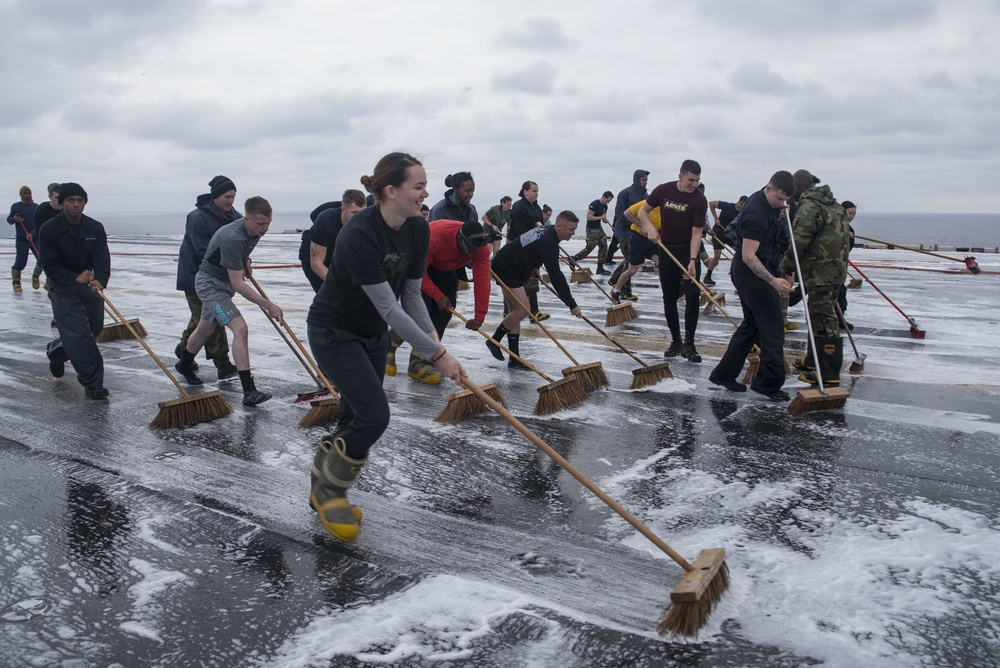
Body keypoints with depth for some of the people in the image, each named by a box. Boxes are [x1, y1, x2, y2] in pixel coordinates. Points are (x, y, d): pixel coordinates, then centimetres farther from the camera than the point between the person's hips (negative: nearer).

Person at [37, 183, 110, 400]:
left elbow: (102, 258, -15)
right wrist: (75, 278, -27)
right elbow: (50, 265, -15)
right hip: (63, 287, -5)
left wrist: (100, 281, -33)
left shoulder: (95, 228, -5)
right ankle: (92, 384, -7)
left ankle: (56, 351, 46)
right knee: (78, 334, -11)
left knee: (95, 327, 17)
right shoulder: (49, 229, -14)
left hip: (90, 285, 5)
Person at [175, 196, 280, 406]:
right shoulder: (232, 238, -35)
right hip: (210, 282, -9)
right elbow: (237, 283, -35)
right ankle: (249, 392, -26)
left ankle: (184, 365, 53)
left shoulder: (255, 230, -8)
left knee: (206, 328, 26)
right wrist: (267, 305, -37)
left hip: (223, 281, 9)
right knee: (240, 329, -23)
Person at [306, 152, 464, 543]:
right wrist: (436, 354, -28)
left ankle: (326, 491, 30)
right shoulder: (359, 235, -32)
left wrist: (432, 339, -17)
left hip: (373, 332, 7)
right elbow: (389, 307, -31)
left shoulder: (418, 230, -9)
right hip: (334, 332, -7)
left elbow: (411, 294, -2)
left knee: (357, 419, 10)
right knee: (374, 415, -14)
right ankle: (327, 490, 10)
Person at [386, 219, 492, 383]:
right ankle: (388, 345, 9)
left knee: (444, 313, -6)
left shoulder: (480, 247, -26)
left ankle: (418, 363, 2)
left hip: (445, 270, 5)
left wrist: (479, 317, -29)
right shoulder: (434, 236, -40)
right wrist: (438, 296, -29)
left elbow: (482, 280, -26)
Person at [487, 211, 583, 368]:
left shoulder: (547, 231, 4)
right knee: (523, 309, -13)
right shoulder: (548, 243, -25)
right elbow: (556, 276, -27)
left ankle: (514, 359, 8)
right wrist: (572, 305, -23)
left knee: (515, 310, 7)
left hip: (505, 265, 10)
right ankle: (494, 341, 4)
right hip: (505, 269, -10)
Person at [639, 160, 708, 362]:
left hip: (688, 249, -3)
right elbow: (643, 211, 5)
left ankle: (689, 344, -5)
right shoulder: (663, 190, -7)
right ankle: (675, 341, 17)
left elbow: (696, 233, -17)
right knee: (669, 297, 5)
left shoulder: (699, 200, -14)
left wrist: (692, 261, -27)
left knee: (692, 295, -12)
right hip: (667, 248, 3)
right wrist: (651, 228, -14)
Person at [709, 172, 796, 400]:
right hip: (751, 272, -10)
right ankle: (770, 382, 5)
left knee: (752, 324, 15)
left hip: (752, 271, 10)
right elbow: (748, 256, -28)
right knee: (773, 327, -4)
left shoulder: (767, 204, 8)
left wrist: (781, 214, 11)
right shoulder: (756, 213, -23)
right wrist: (773, 280, -33)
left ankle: (723, 373, 20)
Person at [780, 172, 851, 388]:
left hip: (820, 272, -10)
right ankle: (814, 360, 34)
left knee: (823, 318, -9)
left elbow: (799, 242, -17)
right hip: (836, 268, 10)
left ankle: (829, 374, -8)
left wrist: (786, 267, -4)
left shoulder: (809, 207, -13)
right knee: (818, 315, 21)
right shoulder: (835, 206, 18)